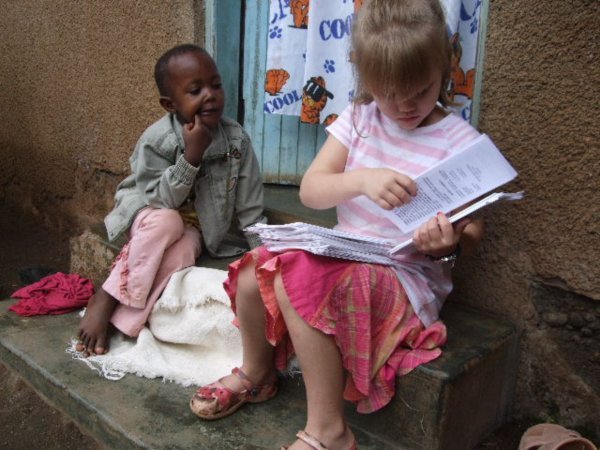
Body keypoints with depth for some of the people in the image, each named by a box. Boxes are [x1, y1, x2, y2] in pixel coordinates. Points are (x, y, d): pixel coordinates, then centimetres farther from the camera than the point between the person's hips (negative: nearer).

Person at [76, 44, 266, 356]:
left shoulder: (237, 139, -15)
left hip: (198, 229, 2)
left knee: (182, 252, -32)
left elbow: (250, 210, -11)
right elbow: (161, 201, -24)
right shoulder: (156, 140, -21)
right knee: (166, 222, -36)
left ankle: (123, 320, -19)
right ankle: (105, 299, -21)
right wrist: (191, 156, -34)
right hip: (151, 217, -1)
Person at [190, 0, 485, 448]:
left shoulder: (460, 142, -8)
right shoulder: (358, 119, 3)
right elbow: (310, 190, -5)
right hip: (344, 256, 6)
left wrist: (450, 244, -27)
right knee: (252, 275, -12)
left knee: (298, 283, -30)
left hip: (408, 275, -5)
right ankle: (256, 373, 17)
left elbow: (472, 232, -3)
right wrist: (362, 180, -24)